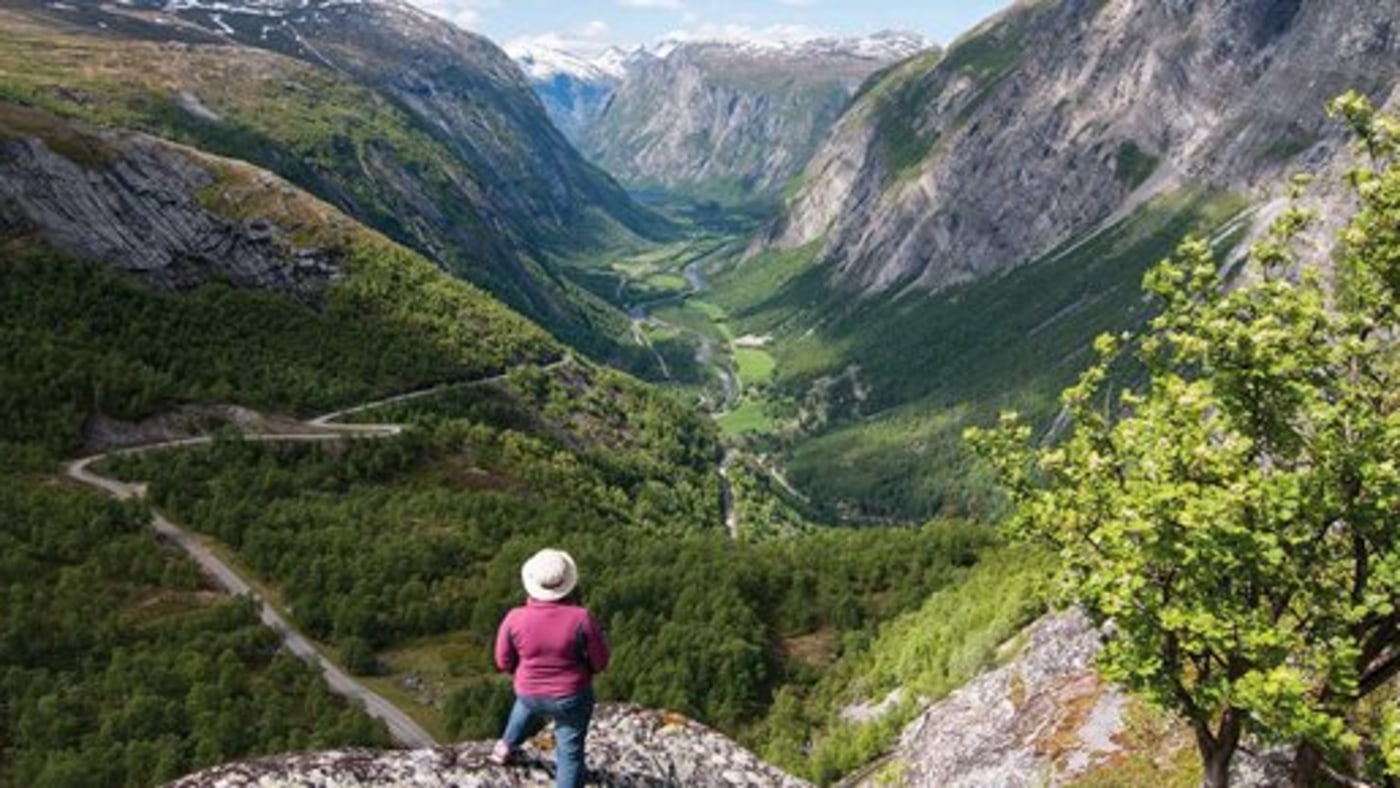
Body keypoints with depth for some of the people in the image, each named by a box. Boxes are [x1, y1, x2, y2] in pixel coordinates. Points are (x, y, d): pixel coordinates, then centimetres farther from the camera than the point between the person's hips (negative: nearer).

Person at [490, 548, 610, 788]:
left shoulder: (514, 619, -20)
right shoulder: (581, 618, -26)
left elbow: (504, 662, -5)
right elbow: (601, 660, -13)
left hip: (530, 693, 3)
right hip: (572, 697, -3)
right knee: (570, 752, 15)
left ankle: (506, 746, 58)